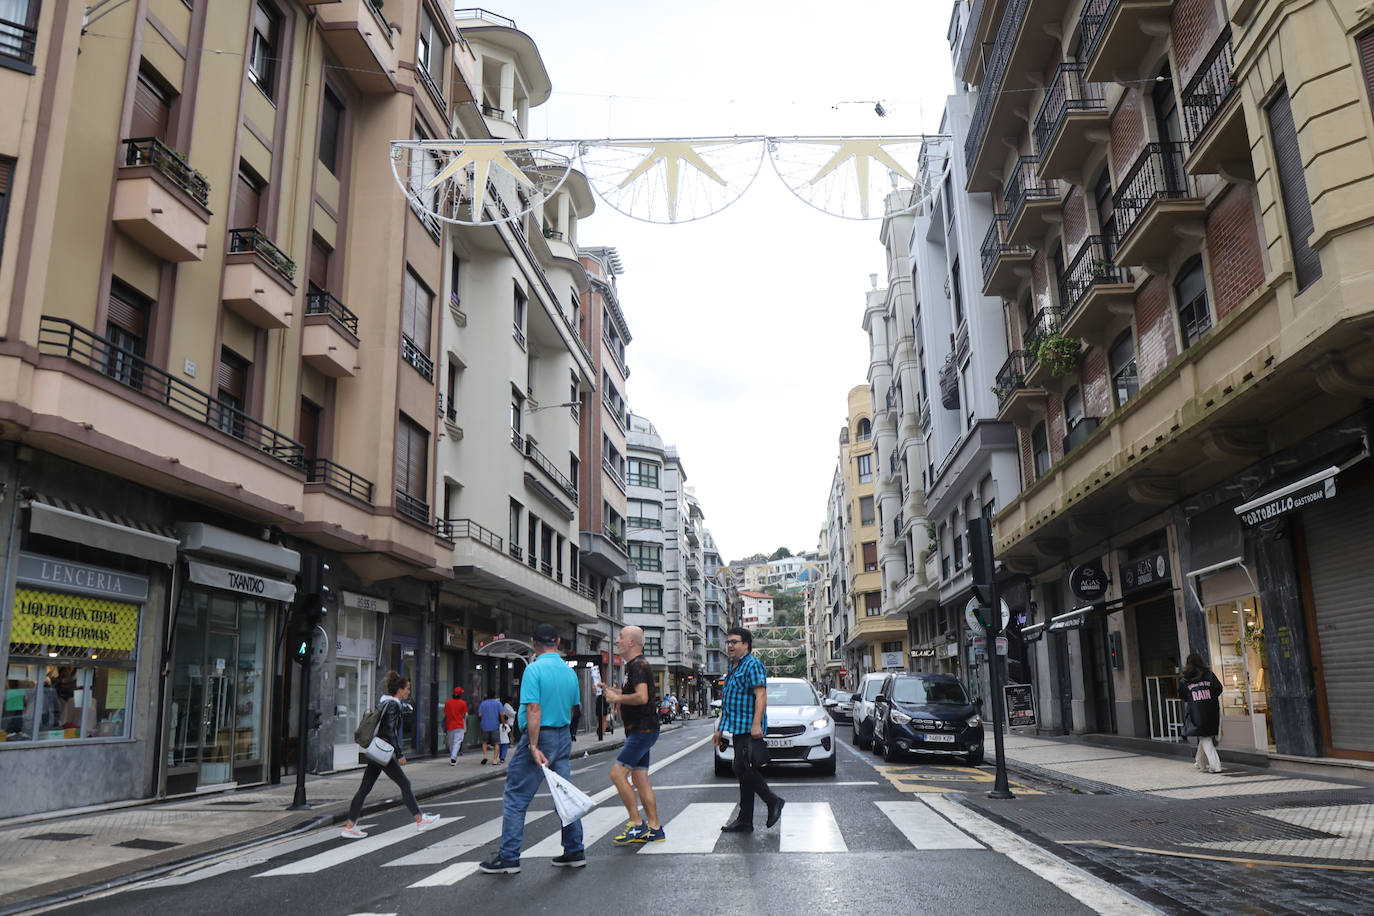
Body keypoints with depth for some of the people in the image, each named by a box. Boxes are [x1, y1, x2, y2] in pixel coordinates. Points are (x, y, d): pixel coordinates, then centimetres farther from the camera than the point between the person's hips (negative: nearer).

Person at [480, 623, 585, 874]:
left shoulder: (534, 669, -14)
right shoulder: (569, 671, 7)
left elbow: (534, 710, -21)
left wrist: (534, 747, -22)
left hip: (539, 737, -7)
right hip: (563, 738, 7)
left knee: (515, 798, 2)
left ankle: (509, 857, 5)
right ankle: (574, 852, 16)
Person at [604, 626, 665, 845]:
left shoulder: (638, 666, -15)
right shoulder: (634, 665, 18)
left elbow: (642, 697, -29)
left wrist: (618, 698, -16)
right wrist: (612, 691, 19)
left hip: (642, 730, -10)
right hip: (640, 730, 10)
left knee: (617, 773, -13)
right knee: (640, 779, 10)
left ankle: (637, 824, -8)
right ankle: (654, 829, 14)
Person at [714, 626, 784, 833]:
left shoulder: (752, 665, -8)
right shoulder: (733, 669, 21)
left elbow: (761, 696, -18)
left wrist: (756, 724, -27)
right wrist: (720, 729, 23)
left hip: (749, 729, -9)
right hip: (738, 729, 9)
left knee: (743, 769, -14)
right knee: (743, 771, 8)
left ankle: (773, 801, 1)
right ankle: (744, 821, 11)